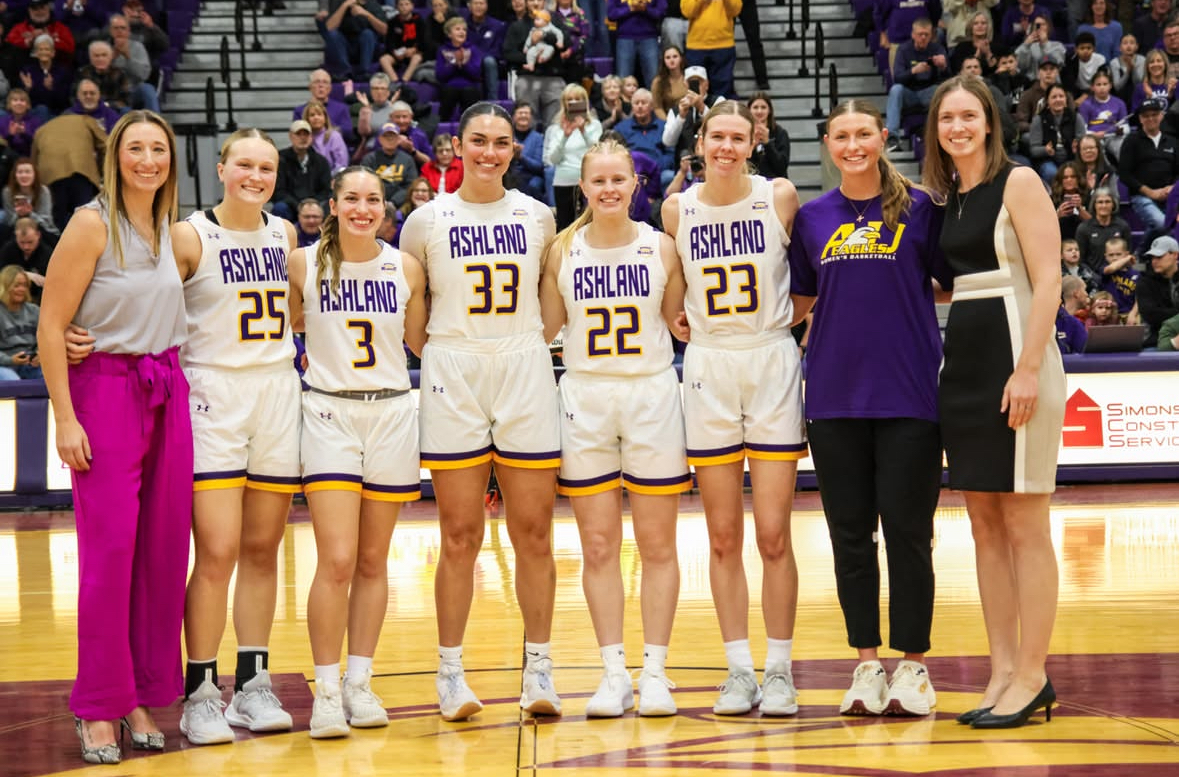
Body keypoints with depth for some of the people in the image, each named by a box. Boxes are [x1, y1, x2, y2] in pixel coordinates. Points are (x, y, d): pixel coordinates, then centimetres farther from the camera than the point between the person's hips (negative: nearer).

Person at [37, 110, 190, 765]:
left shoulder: (170, 230, 11)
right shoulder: (93, 224, -8)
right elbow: (51, 326, -10)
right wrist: (66, 418, -14)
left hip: (167, 392, 6)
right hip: (105, 390, -6)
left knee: (164, 550, 4)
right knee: (110, 551, -7)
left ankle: (144, 698, 14)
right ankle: (98, 710, 2)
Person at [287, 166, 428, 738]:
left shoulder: (405, 268, 3)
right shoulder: (304, 264, -2)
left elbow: (421, 342, 12)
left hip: (391, 414, 2)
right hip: (330, 413, -2)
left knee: (373, 562, 8)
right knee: (336, 561, -12)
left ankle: (359, 682, 17)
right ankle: (326, 691, -3)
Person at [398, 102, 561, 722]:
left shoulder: (537, 217, 8)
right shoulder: (426, 221, 3)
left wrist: (527, 343, 8)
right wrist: (446, 355, 5)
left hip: (526, 374, 2)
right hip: (453, 379, -2)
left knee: (534, 533, 2)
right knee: (460, 537, -1)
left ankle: (538, 666, 11)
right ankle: (450, 671, 8)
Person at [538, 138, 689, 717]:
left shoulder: (661, 248, 1)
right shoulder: (563, 251, 2)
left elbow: (682, 322, 8)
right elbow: (544, 329, 7)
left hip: (653, 394, -1)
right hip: (585, 398, 1)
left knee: (657, 544, 2)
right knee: (598, 547, 2)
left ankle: (655, 670, 9)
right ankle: (613, 673, 8)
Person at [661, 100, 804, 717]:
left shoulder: (780, 198, -4)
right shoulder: (678, 210, 2)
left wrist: (801, 322, 8)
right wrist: (684, 324, 7)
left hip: (772, 365, -2)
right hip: (708, 369, 2)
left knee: (773, 533, -4)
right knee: (723, 537, 4)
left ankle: (779, 671, 5)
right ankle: (739, 670, 10)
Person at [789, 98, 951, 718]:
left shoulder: (919, 208, 2)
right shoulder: (813, 217, 10)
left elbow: (956, 284, 7)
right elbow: (798, 302, 19)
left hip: (908, 394, -3)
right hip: (835, 394, 3)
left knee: (907, 531, -1)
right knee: (850, 534, 6)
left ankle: (912, 665, 9)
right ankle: (866, 664, 15)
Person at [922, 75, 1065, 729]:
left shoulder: (1019, 183, -6)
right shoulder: (944, 198, 14)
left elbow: (1047, 279, -13)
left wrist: (1028, 368, -21)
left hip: (1015, 358, -8)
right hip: (963, 361, 8)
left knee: (1024, 528, -4)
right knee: (984, 528, 9)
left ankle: (1032, 677, 2)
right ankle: (1003, 672, 15)